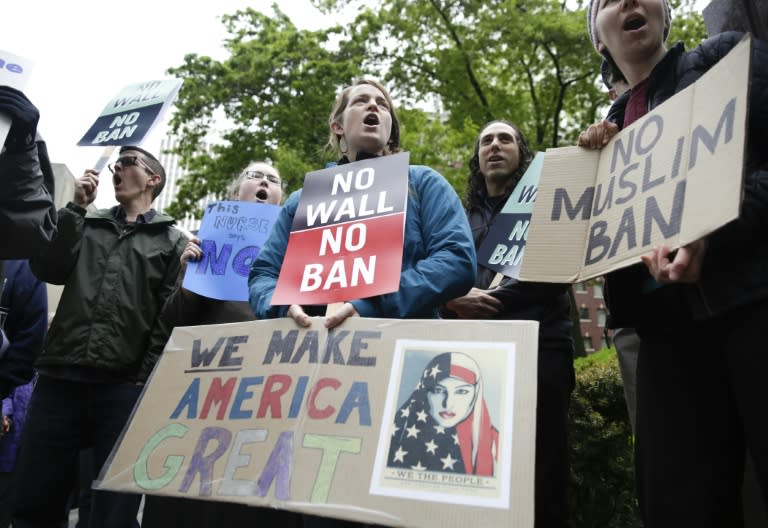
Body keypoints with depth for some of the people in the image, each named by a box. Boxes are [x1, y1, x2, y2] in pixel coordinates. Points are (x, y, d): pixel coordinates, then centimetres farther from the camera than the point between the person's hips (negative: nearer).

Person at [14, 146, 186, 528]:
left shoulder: (172, 241, 7)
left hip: (123, 385, -3)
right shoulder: (87, 225, 20)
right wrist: (76, 207, 4)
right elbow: (47, 270, 4)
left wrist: (146, 380, -10)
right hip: (60, 378, 4)